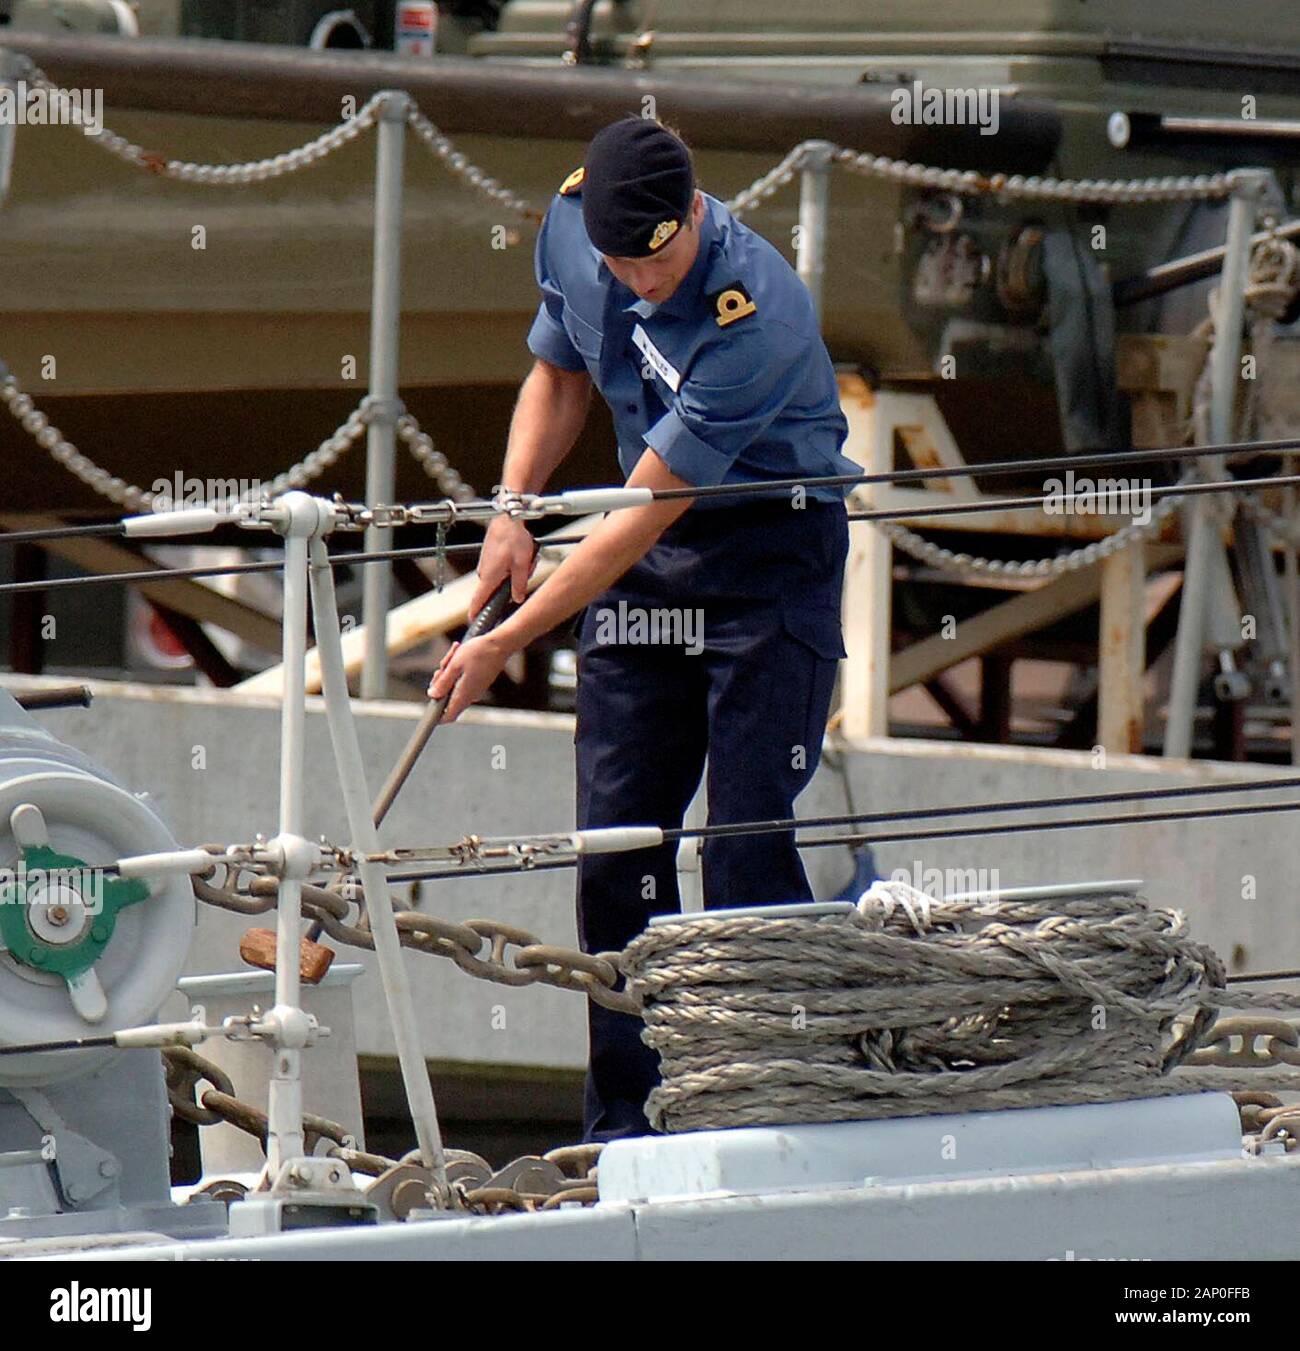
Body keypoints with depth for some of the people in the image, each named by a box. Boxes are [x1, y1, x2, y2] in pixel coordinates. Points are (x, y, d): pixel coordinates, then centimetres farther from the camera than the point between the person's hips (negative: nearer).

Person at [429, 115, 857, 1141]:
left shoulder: (757, 313, -29)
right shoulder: (572, 224, -8)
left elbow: (644, 512, -25)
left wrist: (506, 643, -22)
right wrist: (513, 515, -2)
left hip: (772, 550, -6)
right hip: (642, 555, 6)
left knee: (747, 850, -13)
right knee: (615, 847, 2)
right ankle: (623, 1130, 9)